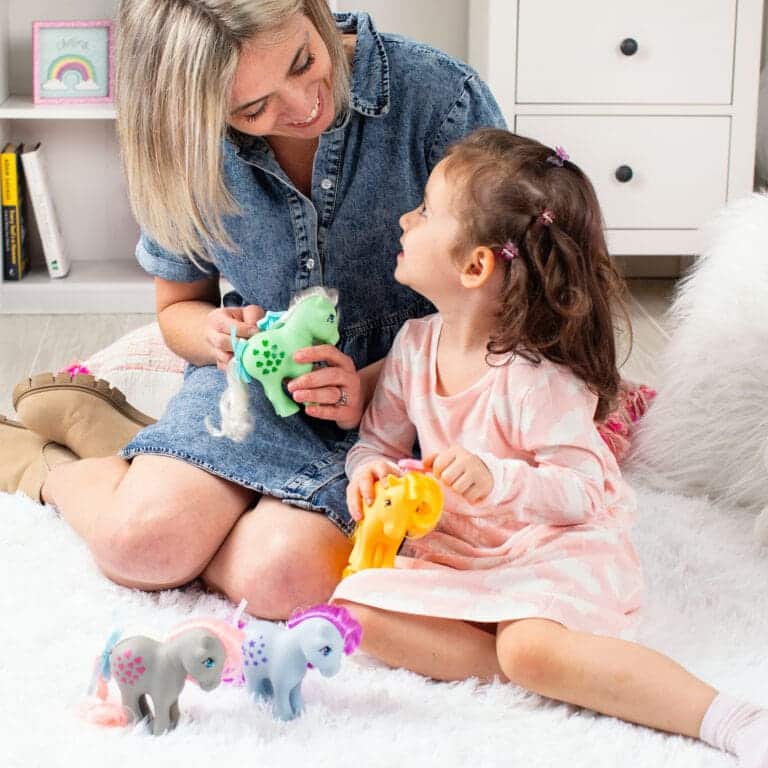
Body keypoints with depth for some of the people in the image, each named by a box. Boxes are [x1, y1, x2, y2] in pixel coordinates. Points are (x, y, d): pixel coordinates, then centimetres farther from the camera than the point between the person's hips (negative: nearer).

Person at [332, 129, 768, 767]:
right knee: (360, 610, -16)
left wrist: (497, 480, -38)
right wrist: (371, 471, -13)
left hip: (553, 549, -7)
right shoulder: (414, 345, 0)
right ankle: (553, 664, -19)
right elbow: (380, 439, 12)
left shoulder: (538, 379, -21)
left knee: (532, 650, -35)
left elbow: (579, 492, -21)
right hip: (454, 551, 7)